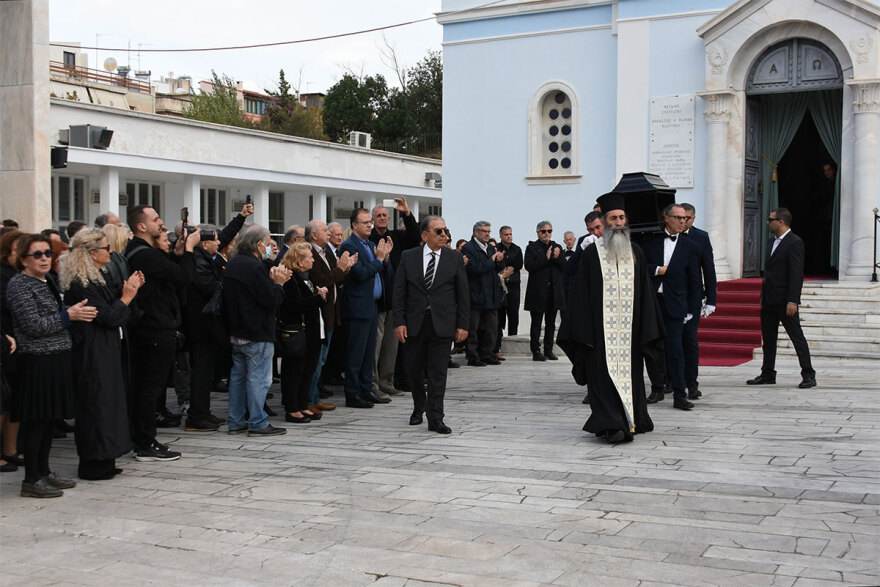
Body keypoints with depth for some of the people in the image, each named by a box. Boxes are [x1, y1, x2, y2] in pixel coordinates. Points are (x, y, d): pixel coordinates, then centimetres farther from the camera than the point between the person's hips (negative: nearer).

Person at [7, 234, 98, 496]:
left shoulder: (49, 280, 15)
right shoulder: (18, 285, -11)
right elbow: (34, 326, -17)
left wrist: (77, 312, 8)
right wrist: (68, 315, -14)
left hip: (57, 359, 8)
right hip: (36, 361, -8)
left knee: (49, 418, 13)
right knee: (37, 420, -3)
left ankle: (43, 471, 23)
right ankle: (31, 479, 4)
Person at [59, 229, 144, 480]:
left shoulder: (92, 278, 14)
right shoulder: (82, 283, -18)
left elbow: (110, 308, 16)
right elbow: (108, 316, -20)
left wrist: (129, 290, 6)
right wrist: (127, 296, -8)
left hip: (102, 353, 11)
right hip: (93, 354, -11)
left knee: (105, 402, 13)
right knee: (97, 402, -5)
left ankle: (102, 462, 19)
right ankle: (94, 465, 3)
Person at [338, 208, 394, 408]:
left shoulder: (372, 245, 16)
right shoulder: (349, 246, -10)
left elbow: (388, 276, 13)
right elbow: (361, 274, -21)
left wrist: (385, 256, -2)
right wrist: (379, 259, -11)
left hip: (373, 306, 9)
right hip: (359, 307, -9)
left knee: (369, 352, 13)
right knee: (356, 352, -4)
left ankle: (366, 390, 21)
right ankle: (352, 395, 1)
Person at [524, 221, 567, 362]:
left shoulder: (557, 247, 12)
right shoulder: (531, 248, 0)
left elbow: (564, 267, 6)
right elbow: (529, 266, -13)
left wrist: (557, 257, -13)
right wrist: (546, 258, -17)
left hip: (554, 290, 4)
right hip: (537, 291, -4)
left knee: (551, 323, 9)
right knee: (536, 322, -1)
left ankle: (548, 350, 16)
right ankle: (536, 351, 3)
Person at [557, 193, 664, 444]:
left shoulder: (635, 252, 10)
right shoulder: (592, 253, 0)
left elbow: (645, 292, 11)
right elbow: (581, 294, -2)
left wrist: (647, 330, 4)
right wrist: (585, 334, -8)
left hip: (629, 330, 3)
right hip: (602, 329, -3)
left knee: (629, 374, 6)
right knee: (605, 376, -8)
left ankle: (629, 422, 16)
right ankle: (611, 425, -9)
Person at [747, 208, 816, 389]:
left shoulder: (794, 242, -12)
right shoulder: (775, 242, 15)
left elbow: (796, 274, -17)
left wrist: (792, 301, -22)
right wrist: (764, 296, 16)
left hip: (784, 301, -9)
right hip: (769, 299, 9)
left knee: (797, 337, -2)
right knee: (768, 338, 12)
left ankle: (808, 375, 3)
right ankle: (767, 375, 19)